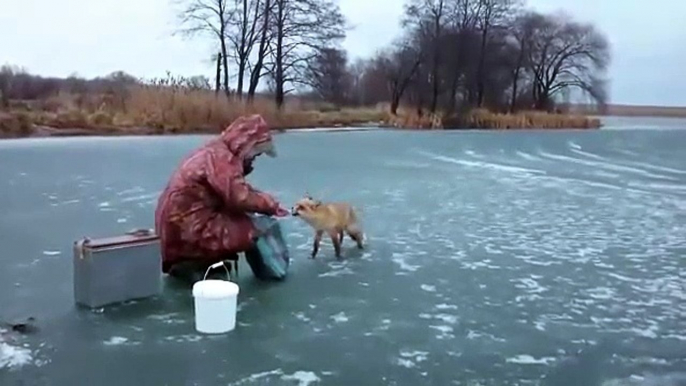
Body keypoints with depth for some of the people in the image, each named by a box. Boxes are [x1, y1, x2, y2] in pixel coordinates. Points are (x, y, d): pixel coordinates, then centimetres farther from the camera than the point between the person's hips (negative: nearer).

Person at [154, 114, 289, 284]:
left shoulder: (216, 152, 14)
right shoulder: (220, 157, -17)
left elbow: (238, 190, 16)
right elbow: (240, 198, -25)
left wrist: (264, 200, 2)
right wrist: (270, 204, -12)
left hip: (180, 224, 10)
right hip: (186, 230, -10)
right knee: (252, 231, -12)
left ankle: (184, 261, 13)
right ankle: (191, 265, -6)